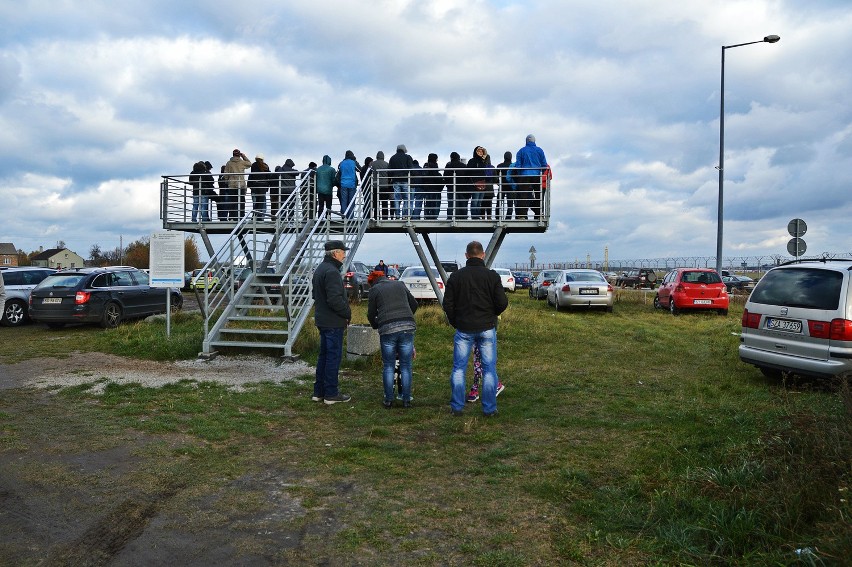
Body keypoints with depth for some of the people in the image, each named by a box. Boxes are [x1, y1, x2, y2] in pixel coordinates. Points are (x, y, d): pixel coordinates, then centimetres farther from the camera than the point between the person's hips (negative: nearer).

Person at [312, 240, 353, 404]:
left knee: (324, 355, 16)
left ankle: (319, 392, 22)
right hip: (333, 322, -10)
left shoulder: (320, 269, 14)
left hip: (322, 320, 10)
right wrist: (348, 313, -12)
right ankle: (331, 394, 5)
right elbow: (335, 299, -26)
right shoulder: (331, 271, -19)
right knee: (333, 356, -2)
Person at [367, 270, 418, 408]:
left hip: (387, 329, -2)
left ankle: (388, 400, 11)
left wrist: (376, 326, 34)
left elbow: (371, 314, 13)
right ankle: (406, 400, 12)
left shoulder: (374, 289, 12)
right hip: (408, 327, 2)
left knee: (388, 367, 9)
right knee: (406, 366, 9)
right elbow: (414, 304, 26)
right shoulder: (400, 285, 21)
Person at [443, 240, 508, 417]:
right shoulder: (492, 276, -5)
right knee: (489, 368, 7)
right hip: (487, 329, -1)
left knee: (459, 368, 10)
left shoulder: (456, 276, -1)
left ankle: (457, 407, 14)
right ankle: (489, 409, 10)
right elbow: (502, 303, -8)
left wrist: (455, 323, 11)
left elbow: (447, 304, -3)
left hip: (463, 329, 1)